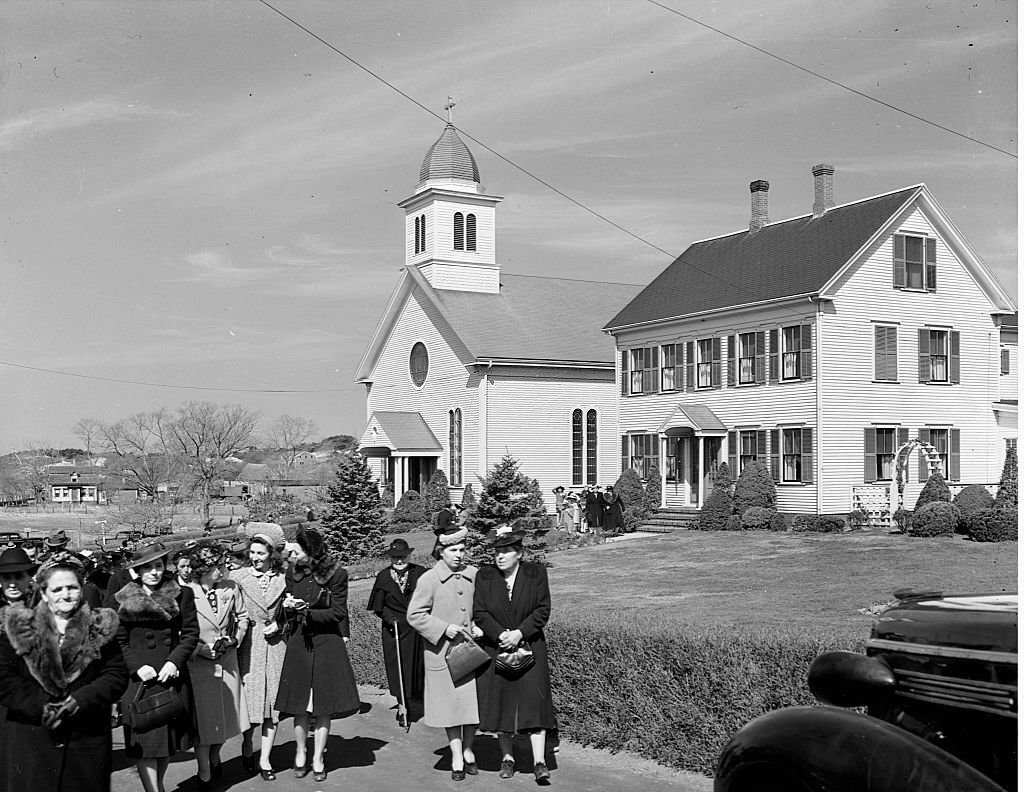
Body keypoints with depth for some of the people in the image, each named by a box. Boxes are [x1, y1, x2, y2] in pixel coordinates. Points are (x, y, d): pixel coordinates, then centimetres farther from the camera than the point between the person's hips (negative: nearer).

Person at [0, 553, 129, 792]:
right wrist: (41, 707, -14)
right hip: (29, 743, -1)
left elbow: (117, 675, -1)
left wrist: (79, 701, -16)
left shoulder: (99, 629, 5)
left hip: (87, 741, 1)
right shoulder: (19, 629, 3)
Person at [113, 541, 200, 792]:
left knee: (169, 734, 9)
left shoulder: (181, 595, 3)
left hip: (172, 675, 1)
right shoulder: (123, 600, 3)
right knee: (143, 739, -6)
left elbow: (190, 633, 2)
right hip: (139, 677, -1)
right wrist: (137, 666, -11)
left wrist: (175, 661, -11)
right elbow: (119, 641, 3)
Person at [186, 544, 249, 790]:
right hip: (198, 663, -4)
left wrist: (235, 639, -2)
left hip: (228, 662, 4)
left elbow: (242, 617, 13)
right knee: (202, 717, 0)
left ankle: (215, 756, 40)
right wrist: (204, 649, -14)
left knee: (227, 713, 13)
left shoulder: (231, 588, 1)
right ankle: (204, 772, 14)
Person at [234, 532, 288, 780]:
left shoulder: (282, 579, 4)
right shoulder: (238, 577, -1)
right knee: (250, 696, -2)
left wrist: (278, 625, -2)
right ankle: (247, 748, 23)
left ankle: (265, 759, 11)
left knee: (272, 700, 3)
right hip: (249, 644, -2)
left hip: (275, 642, 2)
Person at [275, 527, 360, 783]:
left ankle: (318, 759, 14)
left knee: (323, 705, 3)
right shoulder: (293, 574, 3)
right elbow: (289, 615, 12)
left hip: (327, 644, -3)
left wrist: (307, 611, -16)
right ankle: (300, 755, 19)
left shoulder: (336, 574, -9)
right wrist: (289, 608, -11)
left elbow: (338, 613, -7)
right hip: (299, 644, 3)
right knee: (300, 704, 4)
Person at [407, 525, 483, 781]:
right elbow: (415, 615, -6)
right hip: (442, 652, -2)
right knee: (449, 704, 5)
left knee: (473, 700, 6)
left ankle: (468, 749, 27)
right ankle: (456, 757, 18)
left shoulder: (474, 576, 2)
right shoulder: (428, 580, -8)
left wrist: (478, 627, -3)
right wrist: (445, 628, -15)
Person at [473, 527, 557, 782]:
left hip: (529, 649, -2)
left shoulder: (536, 573, -1)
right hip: (495, 650, 2)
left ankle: (539, 761, -8)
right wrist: (501, 635, -17)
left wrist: (519, 633, -16)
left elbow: (543, 609, -5)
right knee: (500, 702, 6)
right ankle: (507, 757, 20)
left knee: (534, 701, -9)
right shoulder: (484, 577, 1)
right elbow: (480, 612, -4)